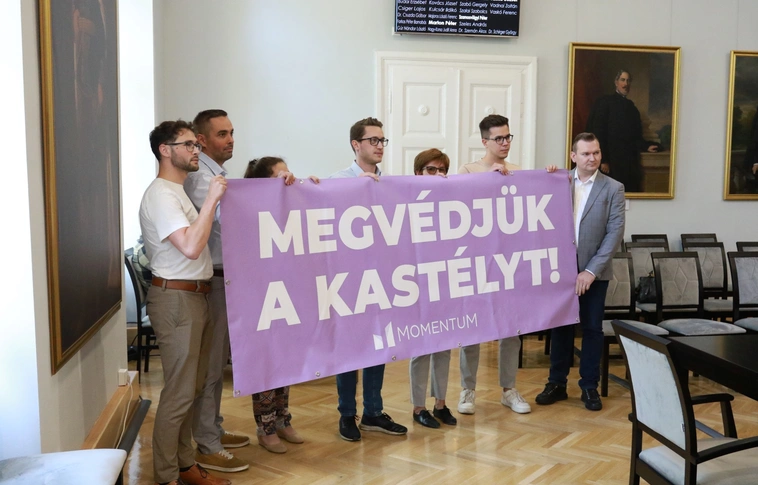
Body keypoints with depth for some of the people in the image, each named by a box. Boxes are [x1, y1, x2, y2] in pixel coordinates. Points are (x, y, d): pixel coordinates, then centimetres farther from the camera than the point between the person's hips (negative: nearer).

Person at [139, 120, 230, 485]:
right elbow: (191, 247, -26)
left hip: (196, 295, 10)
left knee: (192, 387, 15)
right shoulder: (161, 195, -15)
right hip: (175, 298, -10)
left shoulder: (179, 191, 18)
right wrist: (212, 199, -21)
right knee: (179, 392, -5)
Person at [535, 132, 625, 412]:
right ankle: (557, 383, 21)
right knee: (561, 326, 10)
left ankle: (589, 387, 18)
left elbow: (615, 232, -8)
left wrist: (591, 270, -14)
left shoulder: (613, 188, -2)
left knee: (592, 329, 7)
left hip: (594, 271, -1)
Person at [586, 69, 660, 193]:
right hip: (612, 159, -5)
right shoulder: (605, 103, -1)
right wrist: (603, 160, -15)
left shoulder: (631, 107, 16)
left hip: (629, 161, 6)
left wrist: (646, 146, 3)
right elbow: (598, 133, -9)